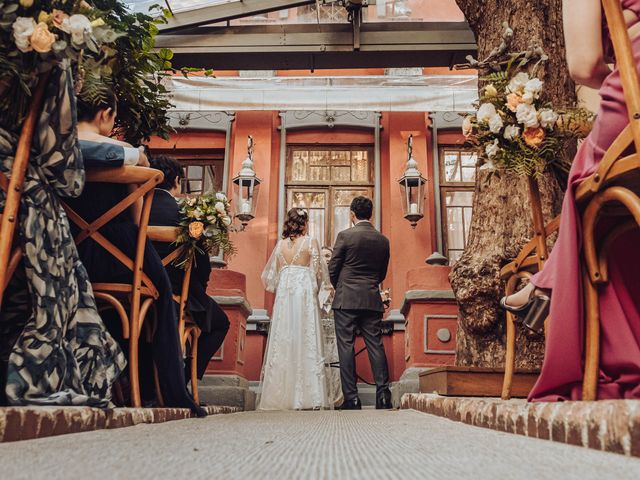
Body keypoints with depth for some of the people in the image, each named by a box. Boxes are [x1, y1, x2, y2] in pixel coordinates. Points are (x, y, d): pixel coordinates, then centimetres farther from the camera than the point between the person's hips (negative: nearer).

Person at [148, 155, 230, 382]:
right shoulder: (180, 211, -15)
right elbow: (201, 263, -12)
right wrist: (199, 291, 7)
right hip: (174, 291, -6)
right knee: (220, 322, 17)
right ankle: (183, 380, 8)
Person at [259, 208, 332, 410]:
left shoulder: (280, 244, 8)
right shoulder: (311, 242, -3)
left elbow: (270, 274, 11)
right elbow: (317, 270, -4)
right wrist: (320, 289, 12)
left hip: (284, 295, 3)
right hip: (304, 294, -3)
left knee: (283, 342, 6)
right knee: (305, 342, -1)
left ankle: (281, 396, 7)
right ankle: (306, 396, -2)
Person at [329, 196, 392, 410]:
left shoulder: (345, 235, -6)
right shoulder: (383, 240, 7)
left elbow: (332, 268, -2)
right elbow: (382, 273, 15)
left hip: (346, 300, -4)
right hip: (373, 301, 4)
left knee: (346, 347, 0)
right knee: (375, 345, 6)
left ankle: (351, 398, 0)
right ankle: (383, 394, 3)